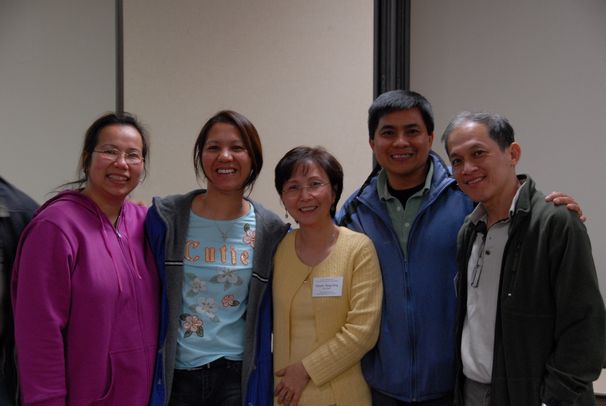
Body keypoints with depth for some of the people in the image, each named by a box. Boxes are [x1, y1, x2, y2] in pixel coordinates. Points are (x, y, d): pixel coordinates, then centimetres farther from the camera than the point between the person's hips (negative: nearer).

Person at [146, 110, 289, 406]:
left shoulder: (270, 231, -2)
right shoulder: (165, 217, -4)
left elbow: (269, 314, 7)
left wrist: (262, 381, 7)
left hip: (239, 375, 0)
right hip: (175, 374, 0)